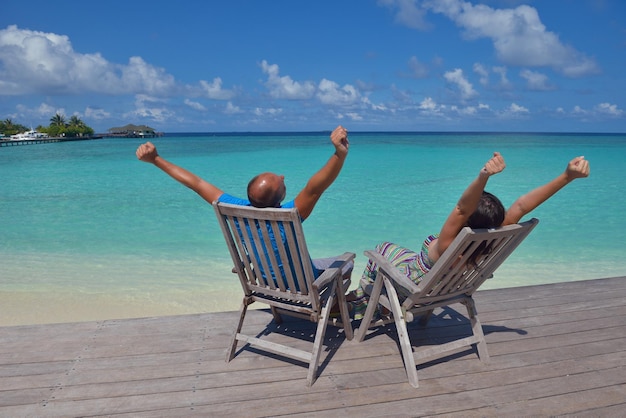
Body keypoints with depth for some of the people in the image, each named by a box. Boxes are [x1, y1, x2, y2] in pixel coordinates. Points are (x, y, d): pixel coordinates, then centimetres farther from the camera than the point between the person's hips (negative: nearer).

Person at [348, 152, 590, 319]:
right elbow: (521, 206, -32)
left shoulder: (448, 245, -42)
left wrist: (483, 176, -76)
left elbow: (462, 207, -60)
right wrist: (568, 176, -38)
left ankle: (360, 300, 40)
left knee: (383, 248, 22)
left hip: (413, 284, -6)